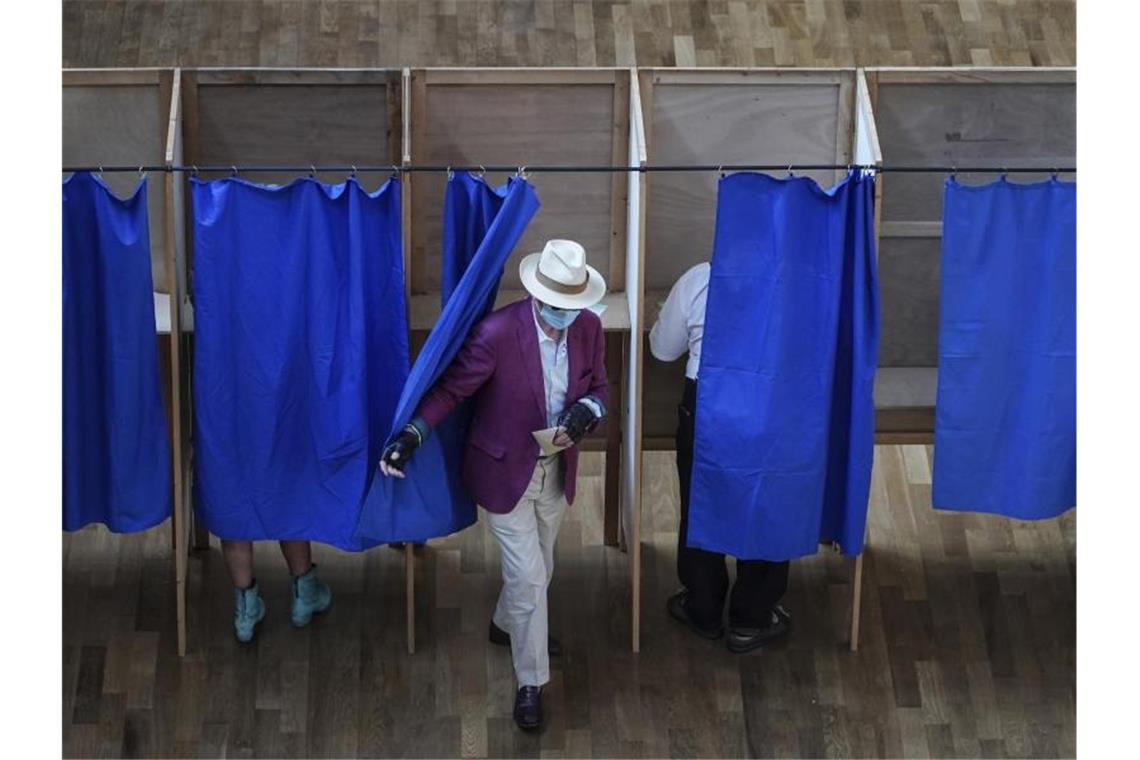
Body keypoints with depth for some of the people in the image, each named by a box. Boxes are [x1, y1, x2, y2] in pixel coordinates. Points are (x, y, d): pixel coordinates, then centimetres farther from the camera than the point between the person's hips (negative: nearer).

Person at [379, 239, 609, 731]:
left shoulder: (589, 327, -12)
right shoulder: (497, 333, -27)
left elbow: (598, 388, 2)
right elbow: (451, 390, -19)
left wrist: (584, 412, -21)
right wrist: (410, 436, -31)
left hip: (557, 470, 5)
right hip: (505, 470, -5)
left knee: (539, 568, 23)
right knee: (528, 576, -3)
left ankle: (507, 625, 54)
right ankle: (531, 682, 15)